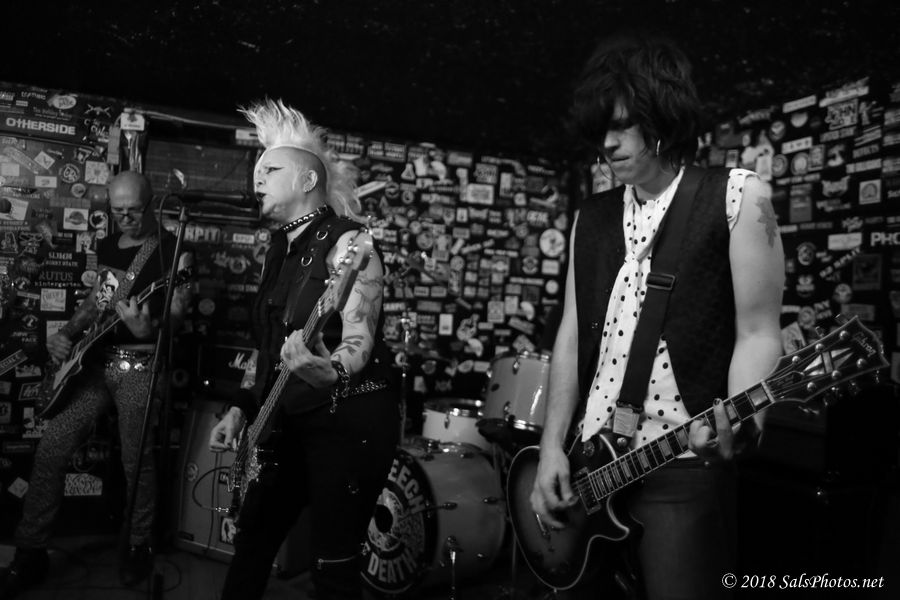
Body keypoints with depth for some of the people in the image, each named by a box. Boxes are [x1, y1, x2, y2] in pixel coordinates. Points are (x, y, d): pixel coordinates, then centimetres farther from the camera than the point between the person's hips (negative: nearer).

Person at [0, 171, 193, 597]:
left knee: (137, 460, -4)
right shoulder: (106, 247, 15)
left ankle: (138, 547, 18)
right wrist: (66, 334, 8)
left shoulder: (172, 250, -5)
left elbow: (177, 315, -11)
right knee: (52, 446, -1)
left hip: (141, 363, -6)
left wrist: (146, 329, -31)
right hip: (95, 360, 6)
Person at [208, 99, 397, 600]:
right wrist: (243, 408, 11)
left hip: (350, 421, -8)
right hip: (293, 421, 9)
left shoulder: (347, 241, -12)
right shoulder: (282, 250, 14)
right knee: (253, 539, 18)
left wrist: (329, 371, -45)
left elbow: (360, 339, -24)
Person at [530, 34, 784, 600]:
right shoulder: (591, 216, 12)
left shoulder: (738, 195, -3)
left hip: (682, 470, -5)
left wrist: (734, 424, -24)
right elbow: (572, 333, 10)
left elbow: (757, 332, -6)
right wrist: (553, 445, 2)